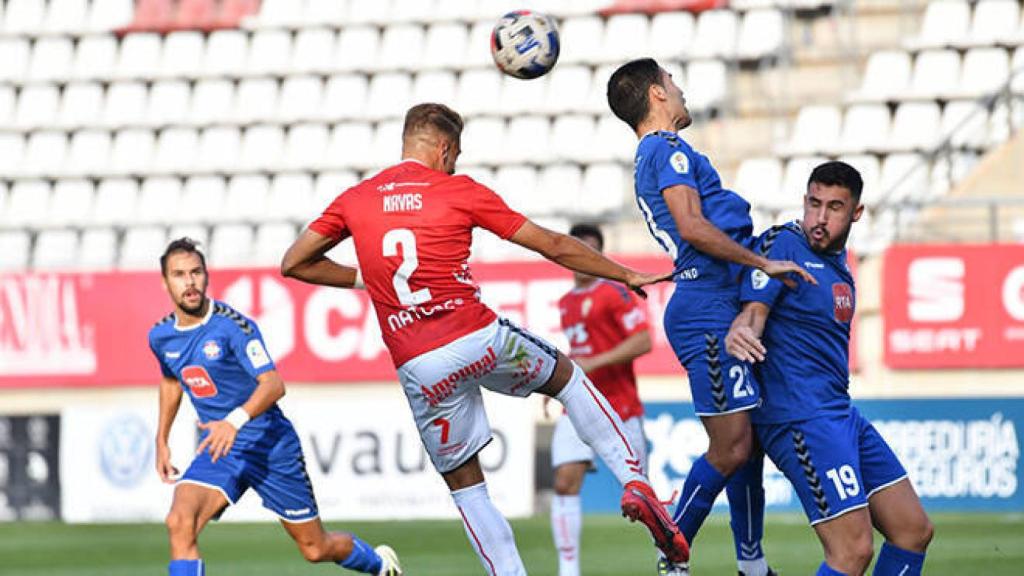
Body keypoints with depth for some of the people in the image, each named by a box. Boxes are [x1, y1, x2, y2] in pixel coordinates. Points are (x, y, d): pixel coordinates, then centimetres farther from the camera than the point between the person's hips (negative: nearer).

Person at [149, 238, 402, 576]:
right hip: (219, 449, 4)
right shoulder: (161, 337, 0)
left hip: (270, 445, -4)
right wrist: (162, 441, 21)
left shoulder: (232, 325, -19)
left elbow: (273, 384, -30)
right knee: (179, 523, -25)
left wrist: (235, 421, -47)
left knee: (316, 549, 8)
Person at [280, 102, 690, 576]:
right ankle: (634, 481, 14)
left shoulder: (355, 200, 8)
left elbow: (293, 263, 13)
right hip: (479, 339, -1)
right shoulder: (458, 191, 2)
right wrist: (625, 275, 17)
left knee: (465, 486, 14)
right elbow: (554, 246, 6)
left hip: (418, 367, 1)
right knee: (567, 376, 26)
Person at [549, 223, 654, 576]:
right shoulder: (567, 302, 15)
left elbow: (642, 341, -18)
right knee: (565, 483, -10)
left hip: (620, 407, -6)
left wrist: (592, 363, -22)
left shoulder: (615, 293, -8)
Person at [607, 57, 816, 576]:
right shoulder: (669, 150, -7)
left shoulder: (651, 157, 24)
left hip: (716, 310, 10)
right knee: (731, 448, -11)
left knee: (746, 442, 11)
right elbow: (692, 227, -19)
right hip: (708, 309, -10)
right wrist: (764, 263, -17)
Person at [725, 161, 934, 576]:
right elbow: (754, 310, -20)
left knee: (913, 531, 10)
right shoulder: (784, 243, -8)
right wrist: (739, 334, -40)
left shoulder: (838, 258, 16)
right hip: (801, 418, -9)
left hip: (842, 414, 9)